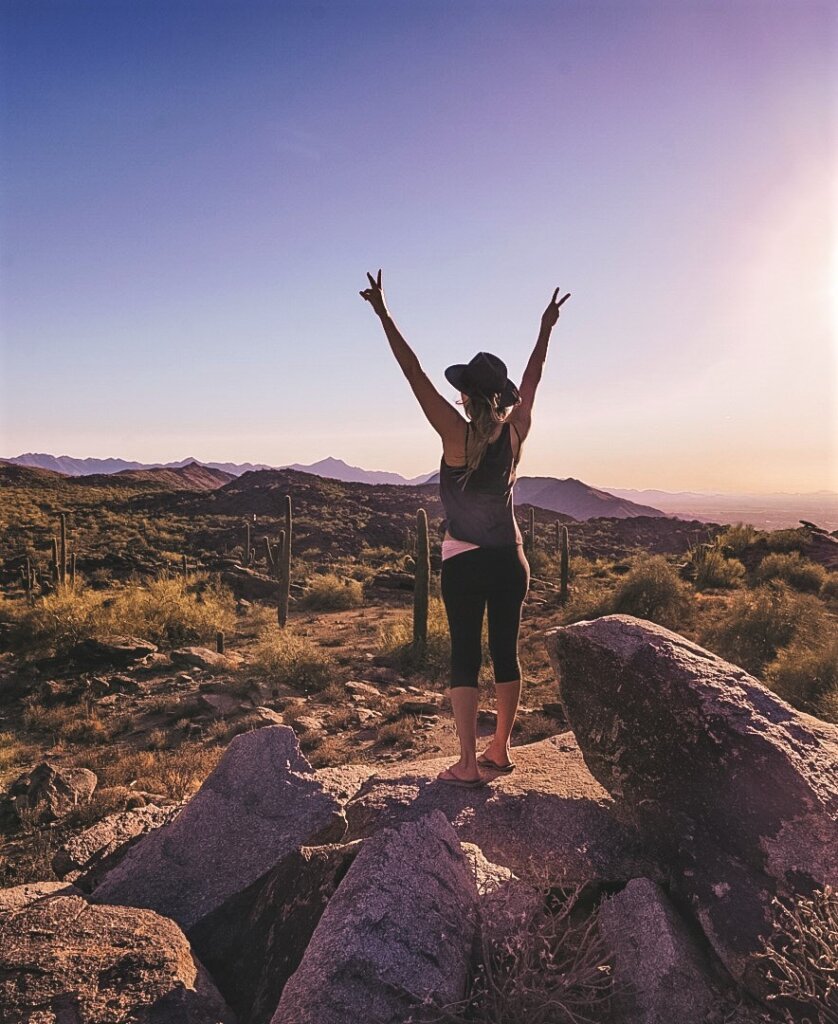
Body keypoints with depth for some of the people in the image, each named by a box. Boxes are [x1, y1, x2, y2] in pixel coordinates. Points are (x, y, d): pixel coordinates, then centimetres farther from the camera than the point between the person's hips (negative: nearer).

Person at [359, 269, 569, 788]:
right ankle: (500, 750, 24)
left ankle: (468, 763, 4)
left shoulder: (457, 433, -12)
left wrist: (384, 313, -6)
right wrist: (546, 329, 29)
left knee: (465, 657, 2)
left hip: (464, 563, -4)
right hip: (510, 560, 4)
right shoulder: (516, 432, -1)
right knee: (506, 653, 11)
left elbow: (414, 373, -11)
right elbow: (532, 380, 15)